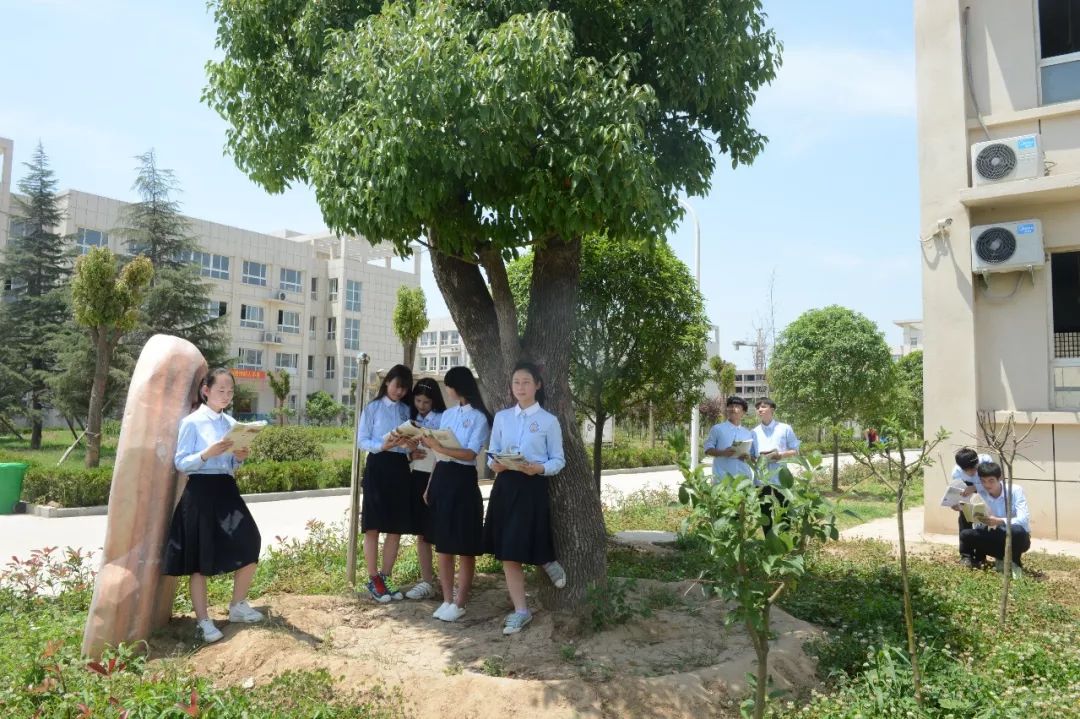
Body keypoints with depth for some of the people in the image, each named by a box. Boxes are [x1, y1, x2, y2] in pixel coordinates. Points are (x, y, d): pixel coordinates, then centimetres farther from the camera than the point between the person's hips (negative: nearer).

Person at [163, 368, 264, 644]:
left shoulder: (231, 423, 11)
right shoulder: (192, 422, -7)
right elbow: (180, 463, -10)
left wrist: (239, 458, -4)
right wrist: (207, 454, -24)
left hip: (226, 489, 6)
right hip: (201, 492, -6)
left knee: (249, 546, 2)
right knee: (200, 559, 1)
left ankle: (238, 606, 22)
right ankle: (203, 621, 15)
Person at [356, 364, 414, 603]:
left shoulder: (407, 410, 13)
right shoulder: (373, 408, 2)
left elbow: (412, 442, 11)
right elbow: (362, 441, -3)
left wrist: (408, 443, -13)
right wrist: (382, 445, -21)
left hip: (400, 469, 4)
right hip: (378, 467, -4)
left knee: (397, 527, 5)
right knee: (373, 527, -2)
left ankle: (385, 578, 16)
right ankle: (373, 581, 8)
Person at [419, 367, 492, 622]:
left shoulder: (479, 417, -7)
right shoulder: (447, 414, 13)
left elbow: (470, 454, -17)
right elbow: (439, 452, 14)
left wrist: (439, 447, -27)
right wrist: (430, 484, 11)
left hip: (463, 480, -7)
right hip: (442, 478, 7)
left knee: (465, 546, 1)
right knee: (442, 543, 10)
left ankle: (460, 603, 11)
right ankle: (447, 599, 20)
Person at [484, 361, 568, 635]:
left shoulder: (549, 421, -1)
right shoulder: (501, 417, 8)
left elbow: (558, 460, 1)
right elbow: (492, 453, 11)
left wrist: (539, 468, -19)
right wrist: (494, 464, -11)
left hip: (533, 487, -3)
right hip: (505, 486, 4)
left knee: (524, 548, -3)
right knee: (507, 553, 5)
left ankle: (548, 562, 33)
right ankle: (520, 610, 17)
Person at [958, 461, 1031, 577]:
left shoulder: (1015, 490, -18)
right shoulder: (980, 496, -7)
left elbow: (1024, 520, -30)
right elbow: (977, 526, -8)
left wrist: (999, 521, -46)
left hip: (1017, 538, -4)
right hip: (998, 537, 4)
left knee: (1017, 531, -40)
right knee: (966, 535, -19)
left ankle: (1015, 563, -10)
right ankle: (1001, 558, 3)